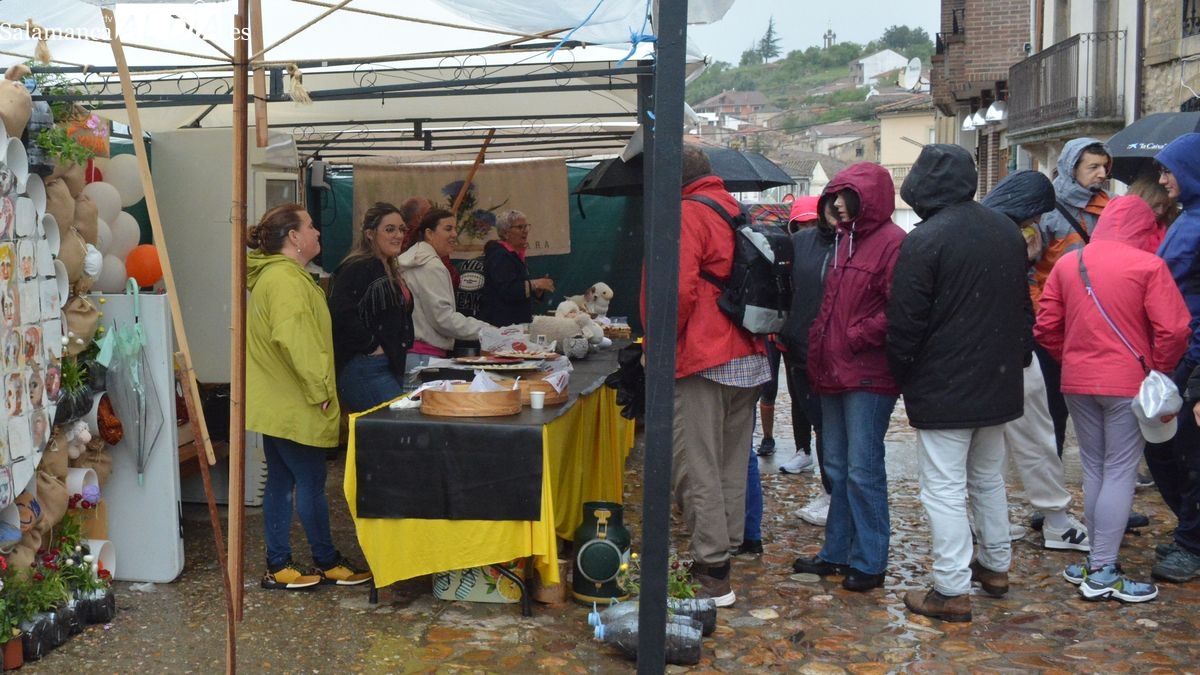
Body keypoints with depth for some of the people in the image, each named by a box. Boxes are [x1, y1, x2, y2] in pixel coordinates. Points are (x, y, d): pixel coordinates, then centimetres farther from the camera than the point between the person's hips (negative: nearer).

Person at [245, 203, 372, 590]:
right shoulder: (286, 280, -19)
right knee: (311, 483, 2)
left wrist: (317, 388, 20)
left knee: (280, 482, 12)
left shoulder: (277, 275, 16)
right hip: (295, 407, -11)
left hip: (278, 404, 11)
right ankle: (327, 563, 14)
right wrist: (319, 389, -20)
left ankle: (278, 566, 19)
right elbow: (294, 341, -29)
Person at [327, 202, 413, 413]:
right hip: (364, 369, -10)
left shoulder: (389, 271, 19)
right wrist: (372, 346, -18)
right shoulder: (357, 269, -12)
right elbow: (341, 314, -26)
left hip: (391, 366, 10)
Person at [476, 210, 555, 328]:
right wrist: (534, 284, -20)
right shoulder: (499, 255, -13)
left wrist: (538, 289, 6)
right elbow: (506, 290, -25)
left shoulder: (516, 254, 18)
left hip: (518, 321, 9)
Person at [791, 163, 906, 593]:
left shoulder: (892, 243, -12)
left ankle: (869, 562, 8)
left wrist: (857, 338, -15)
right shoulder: (845, 239, 16)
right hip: (834, 372, 9)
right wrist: (818, 353, 14)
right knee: (837, 468, 15)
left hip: (869, 376, -9)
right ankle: (837, 552, 25)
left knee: (863, 471, -3)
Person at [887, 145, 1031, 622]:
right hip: (999, 383, 8)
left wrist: (903, 376, -1)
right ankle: (996, 564, 34)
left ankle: (952, 590, 1)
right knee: (989, 477, 22)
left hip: (943, 387, -7)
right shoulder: (1007, 232, 7)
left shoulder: (924, 240, -17)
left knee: (944, 488, -2)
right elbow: (1024, 308, 16)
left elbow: (905, 323, -16)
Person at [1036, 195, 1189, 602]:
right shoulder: (1148, 266, -9)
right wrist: (1159, 370, 2)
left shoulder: (1068, 264, 5)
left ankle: (1097, 560, 20)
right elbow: (1173, 330, -13)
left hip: (1077, 382, 5)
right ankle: (1102, 574, 2)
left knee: (1093, 469, 15)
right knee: (1120, 473, 1)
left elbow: (1046, 327, 6)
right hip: (1128, 383, -5)